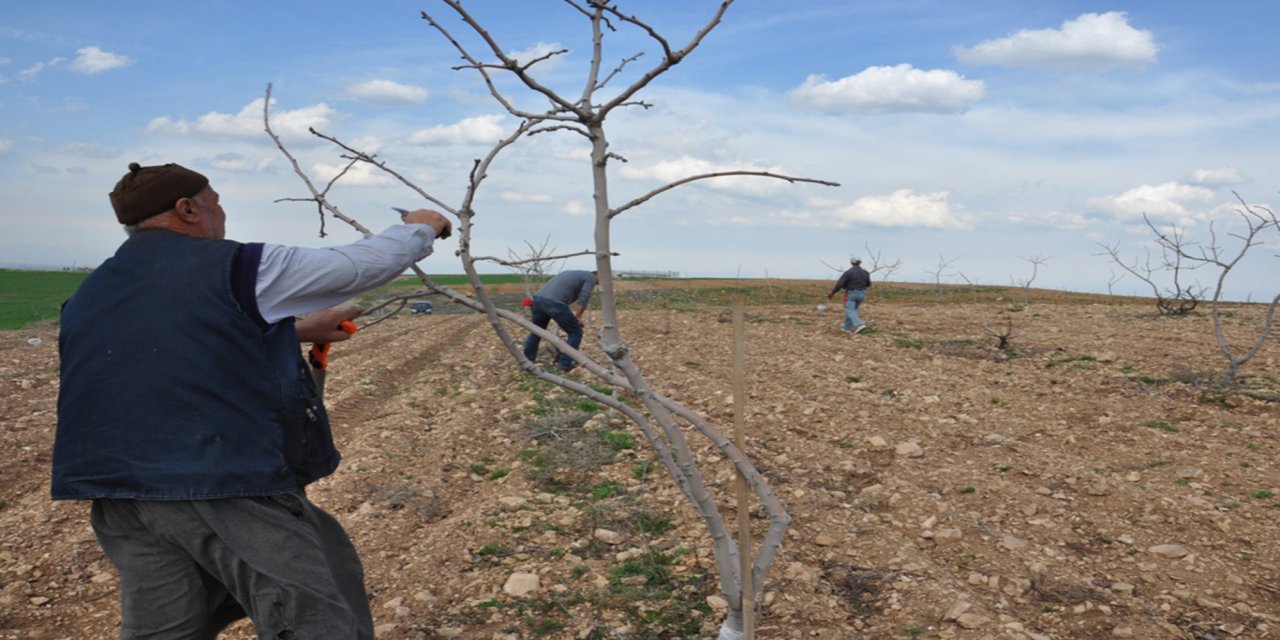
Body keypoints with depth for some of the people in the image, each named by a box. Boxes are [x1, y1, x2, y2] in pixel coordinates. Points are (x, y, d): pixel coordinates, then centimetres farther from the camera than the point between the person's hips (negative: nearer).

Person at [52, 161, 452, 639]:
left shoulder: (88, 297, 14)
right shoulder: (236, 267, -7)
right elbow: (361, 264, 0)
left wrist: (294, 332, 31)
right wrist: (419, 229, 19)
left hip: (124, 495, 7)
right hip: (232, 488, -7)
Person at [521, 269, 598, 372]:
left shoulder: (570, 273, 36)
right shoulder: (590, 277, 14)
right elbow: (583, 299, -1)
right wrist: (578, 317, 9)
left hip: (538, 298, 7)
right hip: (554, 303, -7)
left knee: (536, 331, 27)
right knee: (575, 332, 9)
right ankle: (564, 363, 6)